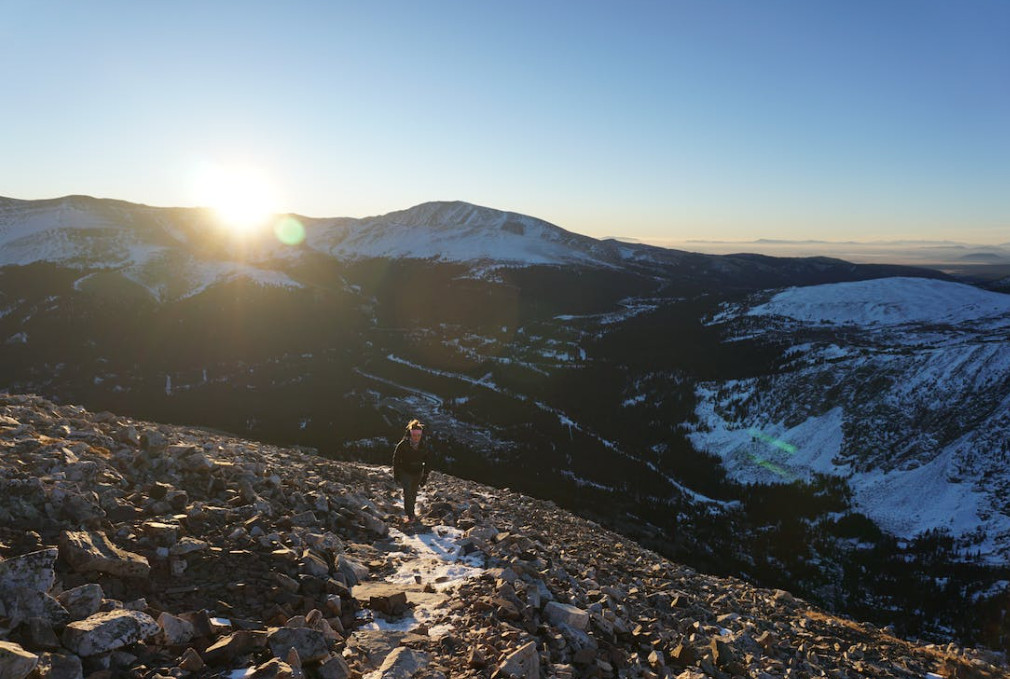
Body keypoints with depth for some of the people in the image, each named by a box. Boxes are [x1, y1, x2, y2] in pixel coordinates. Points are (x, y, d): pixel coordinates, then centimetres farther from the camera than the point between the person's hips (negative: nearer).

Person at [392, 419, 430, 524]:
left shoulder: (424, 445, -11)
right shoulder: (403, 445, -20)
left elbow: (426, 461, 1)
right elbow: (396, 459, -8)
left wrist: (425, 476, 2)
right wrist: (396, 475, -6)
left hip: (417, 473, 3)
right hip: (405, 472, -3)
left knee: (413, 495, 15)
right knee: (407, 493, -14)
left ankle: (411, 513, 35)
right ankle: (409, 515, -8)